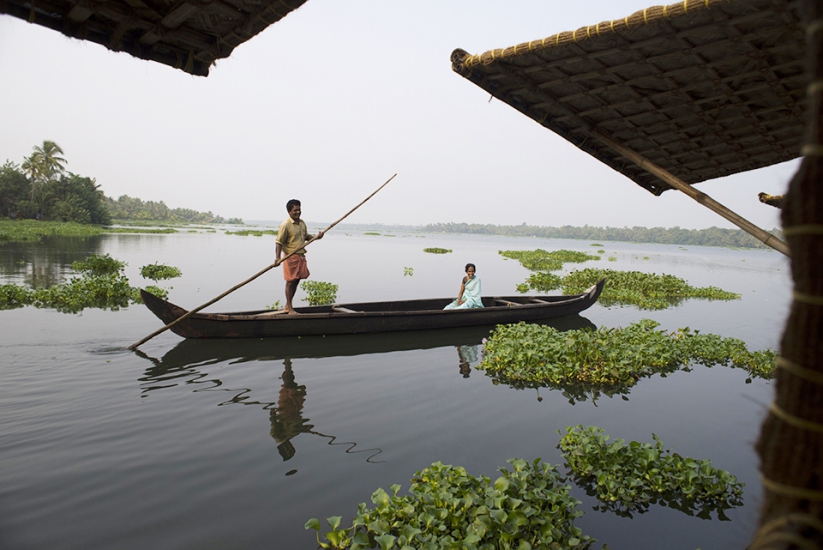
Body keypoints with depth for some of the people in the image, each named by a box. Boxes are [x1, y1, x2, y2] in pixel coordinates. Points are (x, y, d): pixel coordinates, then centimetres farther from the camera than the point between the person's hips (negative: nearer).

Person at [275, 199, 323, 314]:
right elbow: (279, 242, -16)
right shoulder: (285, 225, -14)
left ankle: (288, 306, 25)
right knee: (291, 282, -1)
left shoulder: (302, 223, 9)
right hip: (290, 257, -7)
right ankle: (289, 308, 10)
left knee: (296, 281, 12)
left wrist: (316, 237, 5)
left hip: (301, 256, 7)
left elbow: (306, 236, 23)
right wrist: (278, 257, -27)